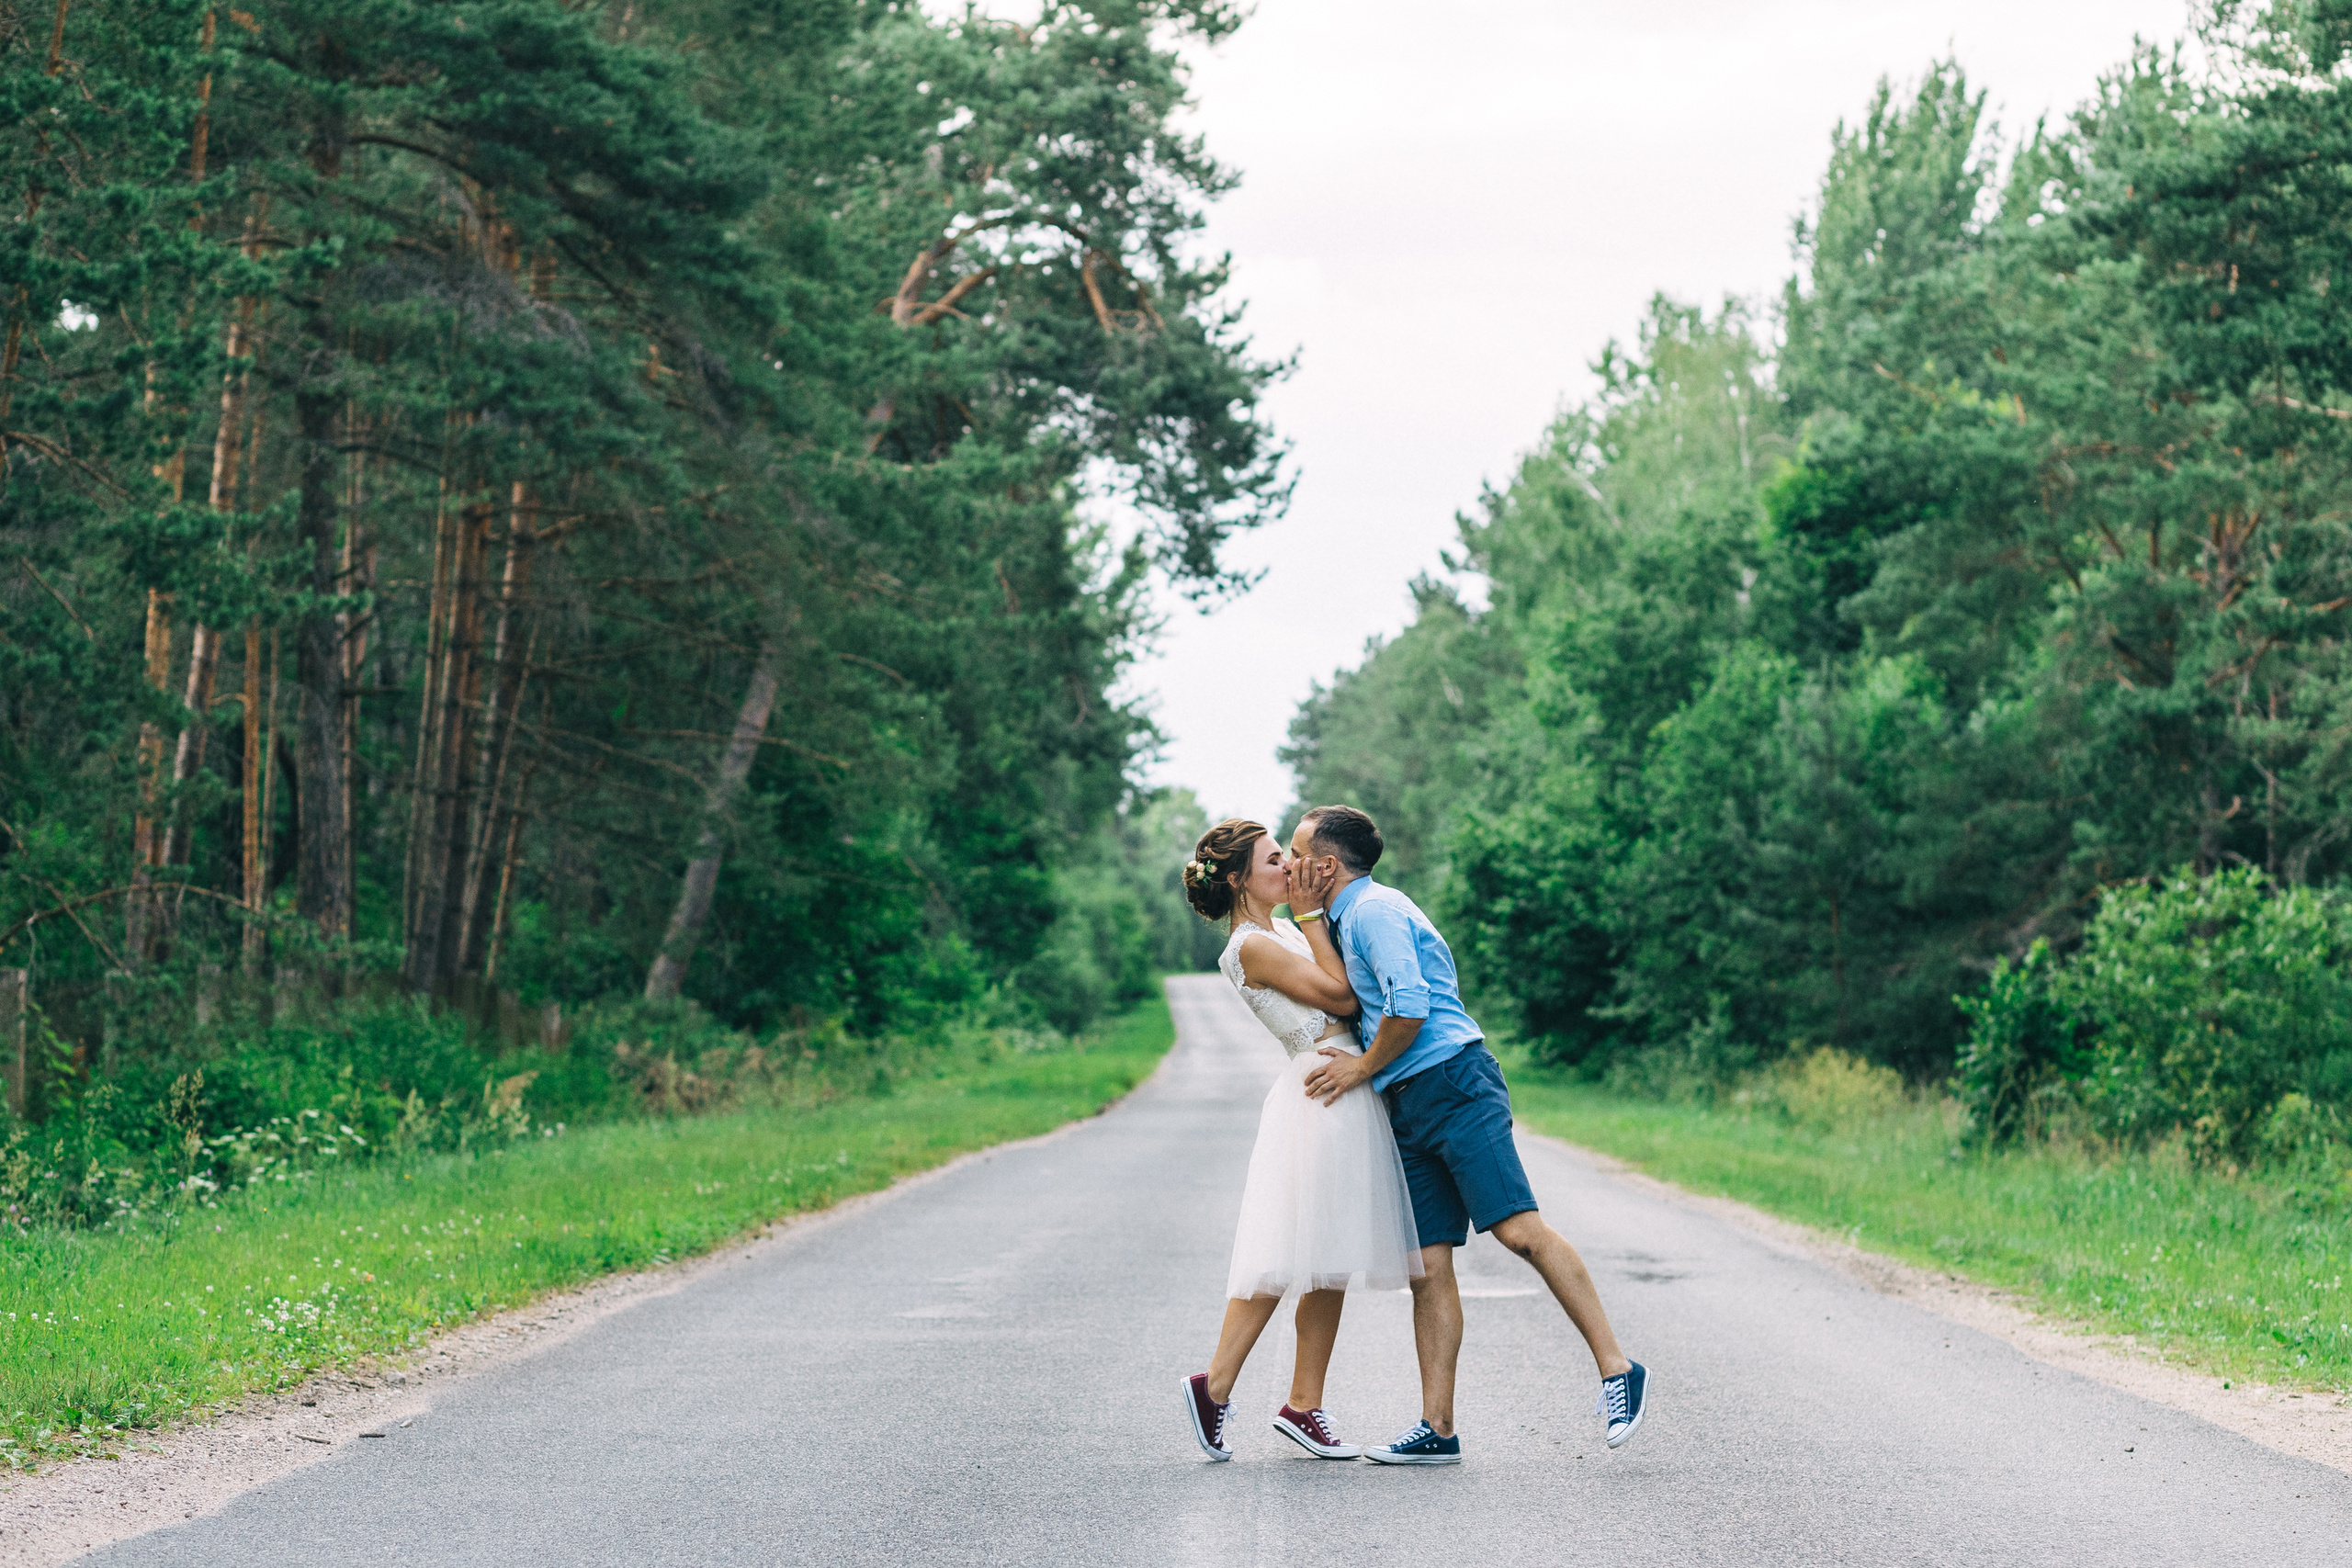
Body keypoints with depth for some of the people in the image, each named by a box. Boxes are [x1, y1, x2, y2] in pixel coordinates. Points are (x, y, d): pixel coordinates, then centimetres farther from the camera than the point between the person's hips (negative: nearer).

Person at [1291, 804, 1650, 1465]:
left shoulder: (1375, 909, -7)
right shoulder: (1346, 920, 25)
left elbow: (1409, 1007, -18)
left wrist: (1362, 1068, -5)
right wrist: (1306, 916, 26)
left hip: (1452, 1082, -10)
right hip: (1408, 1110, 10)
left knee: (1519, 1229, -17)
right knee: (1428, 1264, 1)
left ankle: (1617, 1369, -16)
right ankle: (1437, 1428, -2)